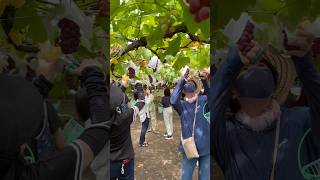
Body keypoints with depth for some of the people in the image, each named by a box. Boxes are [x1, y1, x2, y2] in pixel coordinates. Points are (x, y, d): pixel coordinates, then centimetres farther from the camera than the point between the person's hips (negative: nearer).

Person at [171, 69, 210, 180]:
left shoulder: (204, 100, 1)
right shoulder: (182, 105, -4)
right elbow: (173, 101, -22)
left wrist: (204, 79, -26)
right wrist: (182, 80, -22)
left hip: (206, 147, 1)